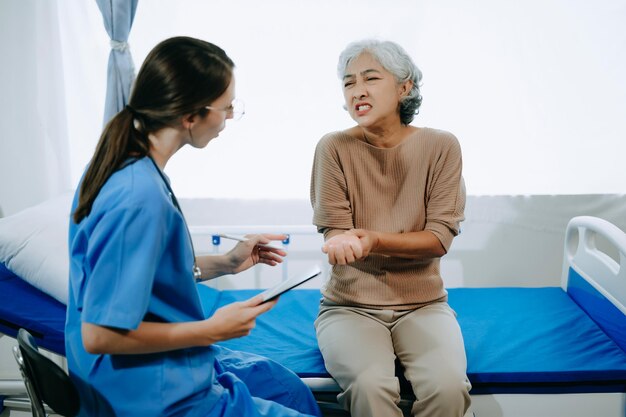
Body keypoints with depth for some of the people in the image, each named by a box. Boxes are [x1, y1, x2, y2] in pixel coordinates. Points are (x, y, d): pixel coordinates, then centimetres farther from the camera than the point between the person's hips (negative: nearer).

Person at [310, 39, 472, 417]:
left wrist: (373, 240, -25)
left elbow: (439, 238, -8)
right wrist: (343, 244, -32)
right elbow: (335, 234, -6)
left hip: (422, 304, 1)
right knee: (370, 385, -30)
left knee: (447, 385, -27)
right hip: (350, 305, -1)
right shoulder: (335, 148, -6)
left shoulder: (441, 146, -3)